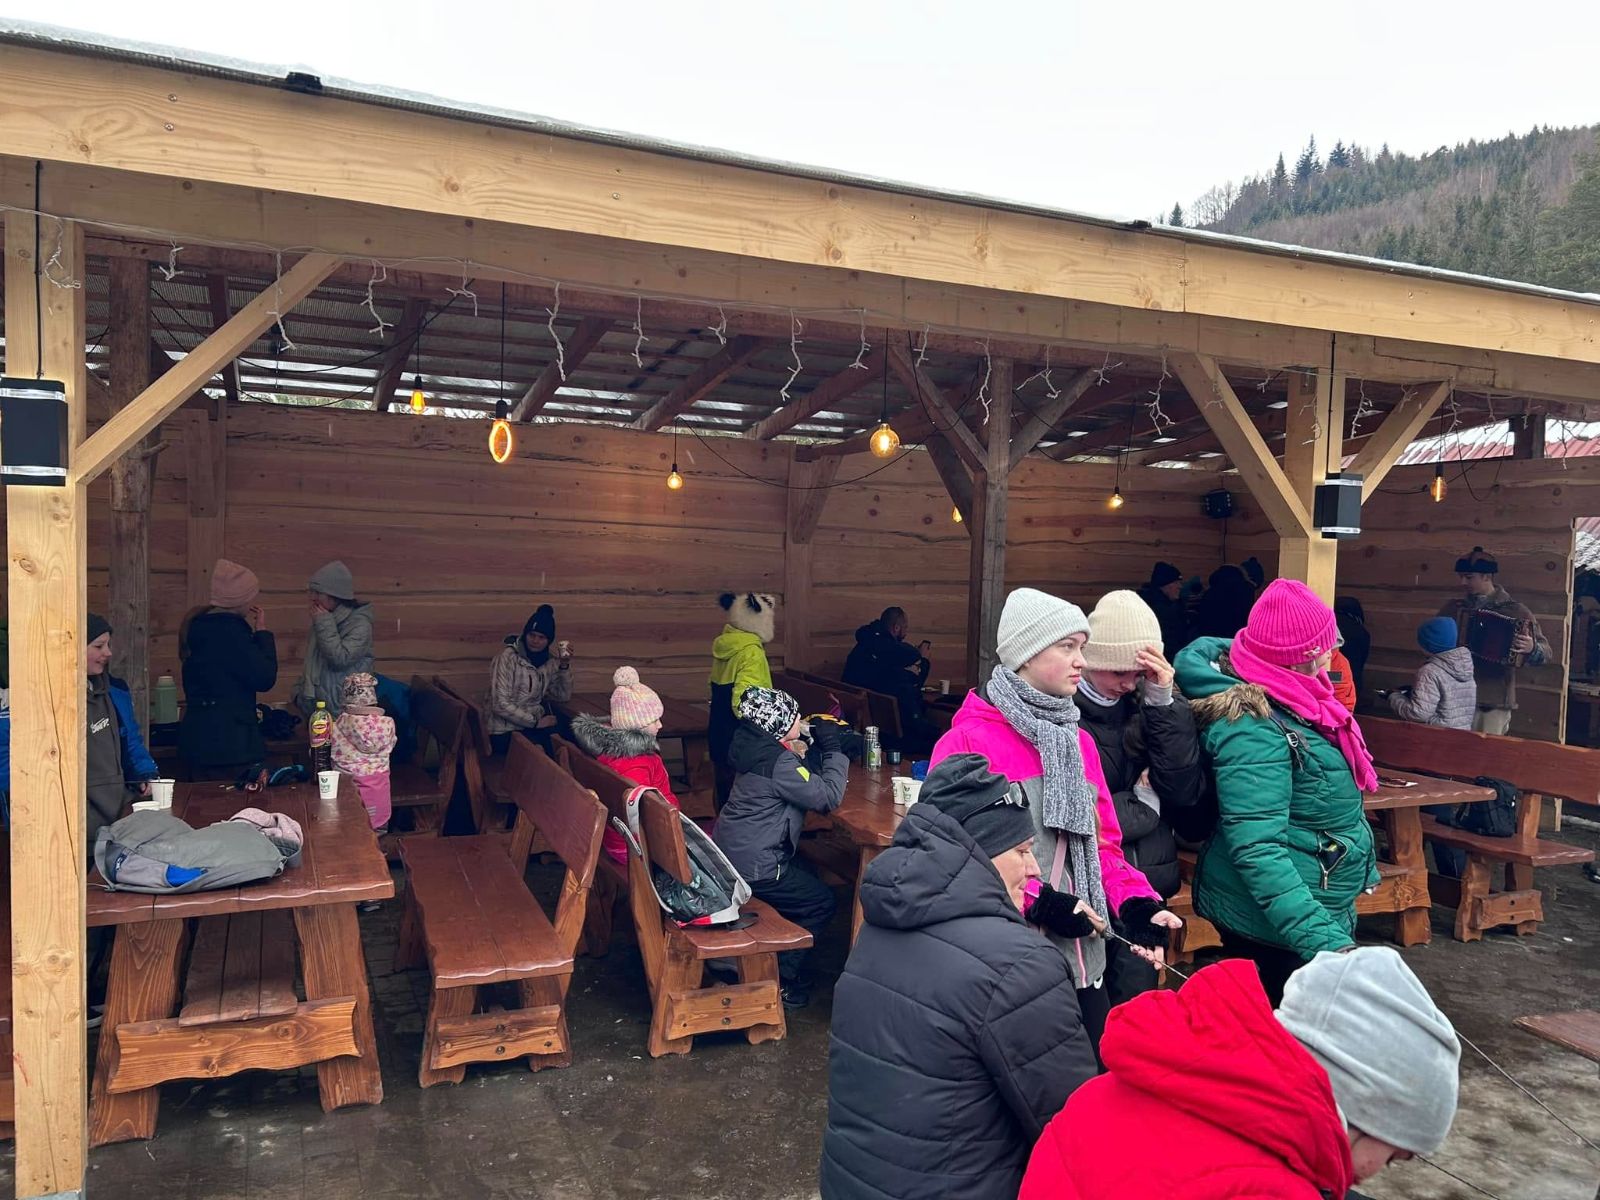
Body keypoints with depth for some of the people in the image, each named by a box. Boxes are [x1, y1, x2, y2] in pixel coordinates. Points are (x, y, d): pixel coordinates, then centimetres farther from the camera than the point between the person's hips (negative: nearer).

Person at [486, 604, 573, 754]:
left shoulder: (550, 661, 7)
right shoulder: (508, 657, -12)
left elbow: (563, 696, 6)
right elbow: (500, 705, -18)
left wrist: (565, 665, -5)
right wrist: (535, 722, -17)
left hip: (534, 724, 6)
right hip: (506, 732, -6)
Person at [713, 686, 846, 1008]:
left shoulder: (754, 744, 3)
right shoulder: (778, 762, -26)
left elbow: (802, 782, 16)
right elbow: (828, 798, -21)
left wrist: (818, 748, 3)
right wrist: (832, 750, -13)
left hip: (731, 849, 10)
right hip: (753, 867, -10)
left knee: (808, 878, 27)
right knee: (821, 902, 6)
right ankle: (780, 981, 11)